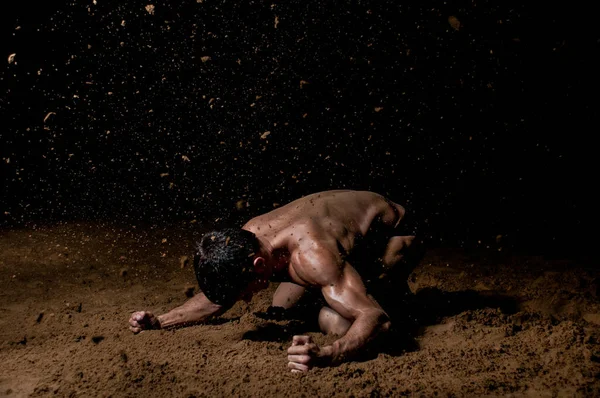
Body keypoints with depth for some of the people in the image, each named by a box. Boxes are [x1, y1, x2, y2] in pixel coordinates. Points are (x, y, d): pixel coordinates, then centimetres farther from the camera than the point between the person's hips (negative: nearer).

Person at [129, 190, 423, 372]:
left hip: (393, 233, -7)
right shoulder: (244, 240, -20)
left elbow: (376, 317, -49)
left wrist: (327, 356, -67)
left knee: (334, 320, -26)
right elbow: (217, 296, -3)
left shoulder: (312, 257, -45)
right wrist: (159, 322, -14)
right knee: (280, 311, 8)